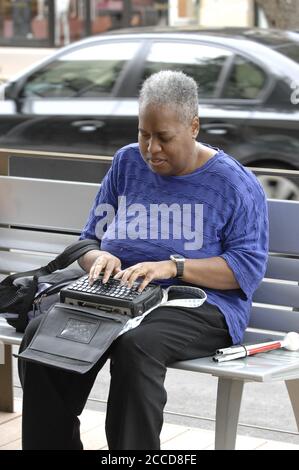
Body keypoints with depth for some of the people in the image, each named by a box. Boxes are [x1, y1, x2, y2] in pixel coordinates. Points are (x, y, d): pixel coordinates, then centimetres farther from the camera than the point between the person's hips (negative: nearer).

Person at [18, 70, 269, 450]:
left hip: (197, 304, -4)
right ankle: (52, 444, -16)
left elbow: (248, 267, -7)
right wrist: (100, 259, -7)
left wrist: (173, 267, -20)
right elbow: (90, 238, 19)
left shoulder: (235, 183, 0)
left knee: (135, 344, -39)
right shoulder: (127, 163, 14)